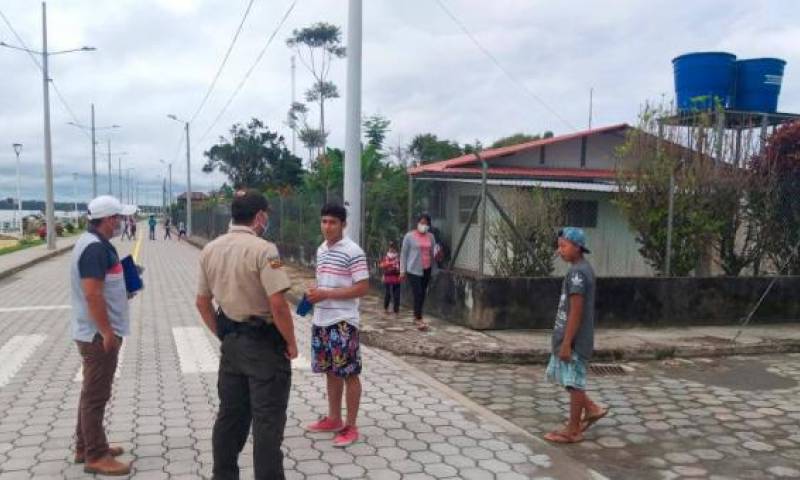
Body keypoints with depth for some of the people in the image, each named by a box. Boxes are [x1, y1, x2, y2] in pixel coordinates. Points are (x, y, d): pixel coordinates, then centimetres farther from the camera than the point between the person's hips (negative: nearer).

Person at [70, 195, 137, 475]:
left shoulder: (95, 244, 11)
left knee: (92, 393, 19)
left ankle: (85, 447, 30)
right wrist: (108, 332, -23)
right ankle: (95, 457, 8)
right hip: (99, 334, -10)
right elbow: (92, 294, -26)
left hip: (95, 333, 11)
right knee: (96, 396, -1)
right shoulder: (96, 247, -21)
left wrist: (124, 287, 14)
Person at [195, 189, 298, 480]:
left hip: (231, 343, 7)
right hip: (264, 344, -7)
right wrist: (291, 342, -10)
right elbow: (278, 304, -23)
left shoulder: (210, 249, 4)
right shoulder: (262, 249, -19)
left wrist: (223, 335, 17)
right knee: (267, 421, 3)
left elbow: (202, 302, 10)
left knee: (230, 415, 19)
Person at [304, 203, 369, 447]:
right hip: (321, 320, 8)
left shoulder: (353, 251, -14)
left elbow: (362, 288, -17)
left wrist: (326, 295, -20)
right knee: (330, 371, 17)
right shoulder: (321, 250, 11)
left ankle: (350, 427, 12)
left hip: (343, 322, -8)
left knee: (349, 373, 2)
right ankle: (334, 419, 30)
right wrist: (314, 294, 0)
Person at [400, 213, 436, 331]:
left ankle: (416, 316, 23)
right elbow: (404, 253, -1)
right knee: (418, 294, -10)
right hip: (413, 269, -5)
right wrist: (402, 270, -4)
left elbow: (433, 253, 13)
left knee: (422, 294, 9)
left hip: (426, 269, 5)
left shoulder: (431, 237, 9)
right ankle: (419, 320, -8)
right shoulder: (409, 236, -4)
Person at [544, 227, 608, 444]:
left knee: (573, 382, 1)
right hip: (570, 337, 10)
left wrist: (566, 343, -19)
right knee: (561, 376, 18)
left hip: (574, 340, -10)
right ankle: (592, 409, 25)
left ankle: (572, 431, 12)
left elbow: (576, 312, -22)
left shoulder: (577, 272, -19)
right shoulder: (583, 269, 12)